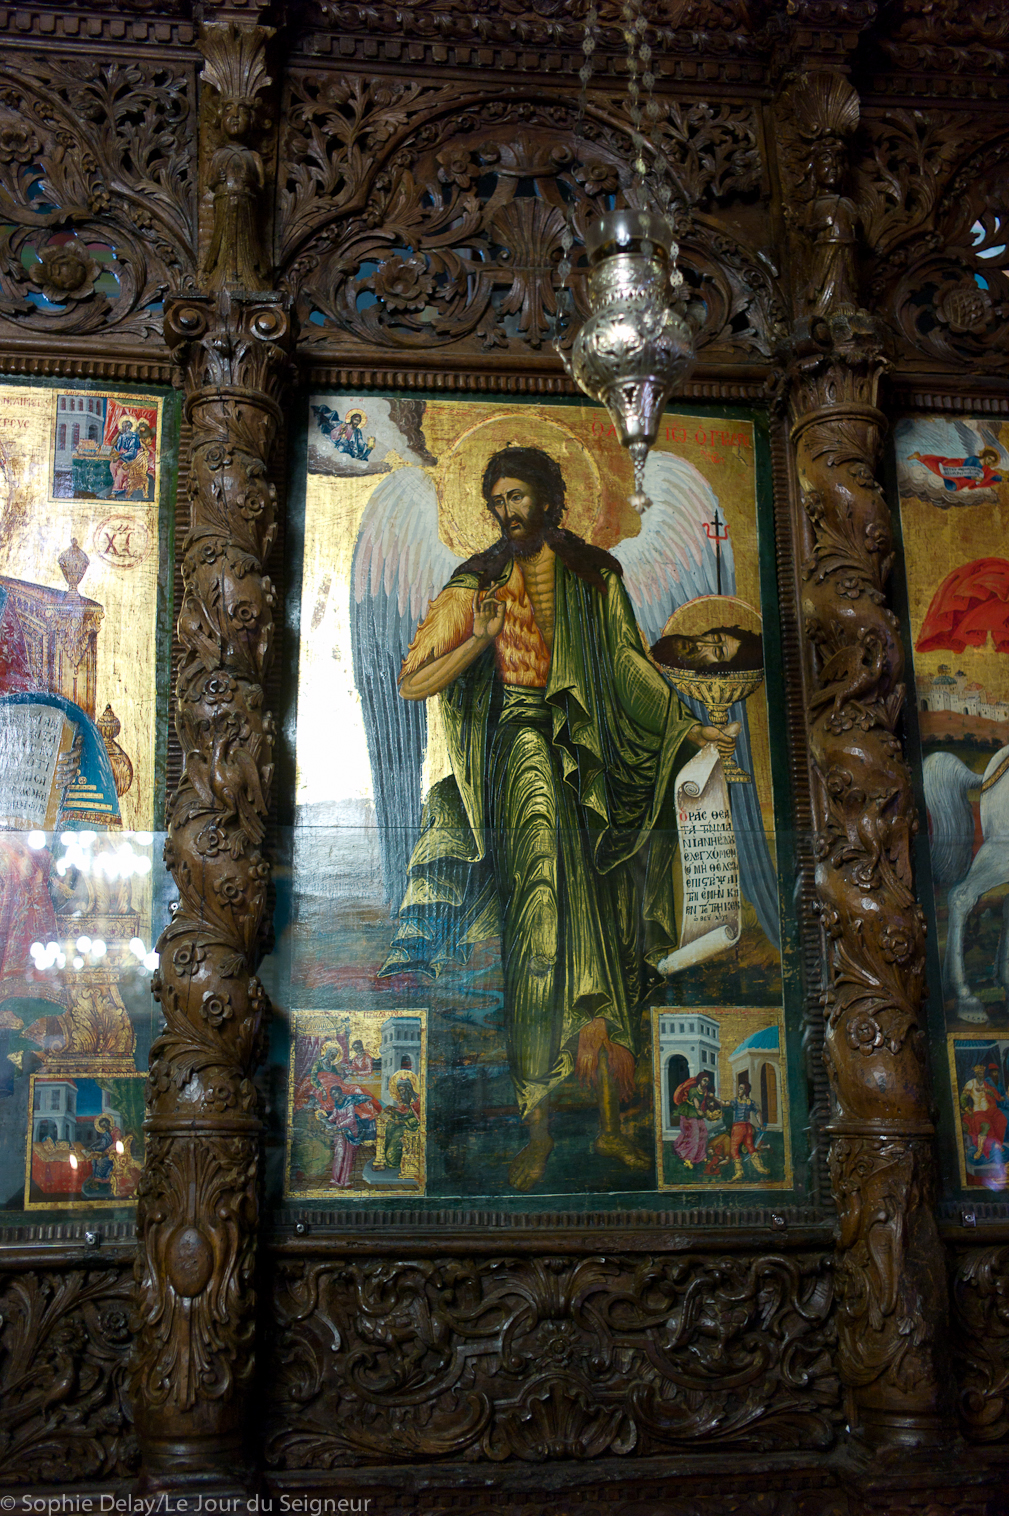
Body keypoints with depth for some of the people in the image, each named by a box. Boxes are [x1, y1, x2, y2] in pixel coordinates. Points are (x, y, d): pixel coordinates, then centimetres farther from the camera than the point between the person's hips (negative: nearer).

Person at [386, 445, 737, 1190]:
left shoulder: (594, 576, 13)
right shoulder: (480, 584, 6)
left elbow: (632, 666, 19)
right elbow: (414, 683, 2)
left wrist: (690, 728, 14)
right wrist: (481, 639, -12)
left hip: (590, 763, 2)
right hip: (519, 752, -2)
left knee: (602, 945, -1)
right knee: (546, 936, -12)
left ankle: (611, 1122, 8)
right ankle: (538, 1129, -7)